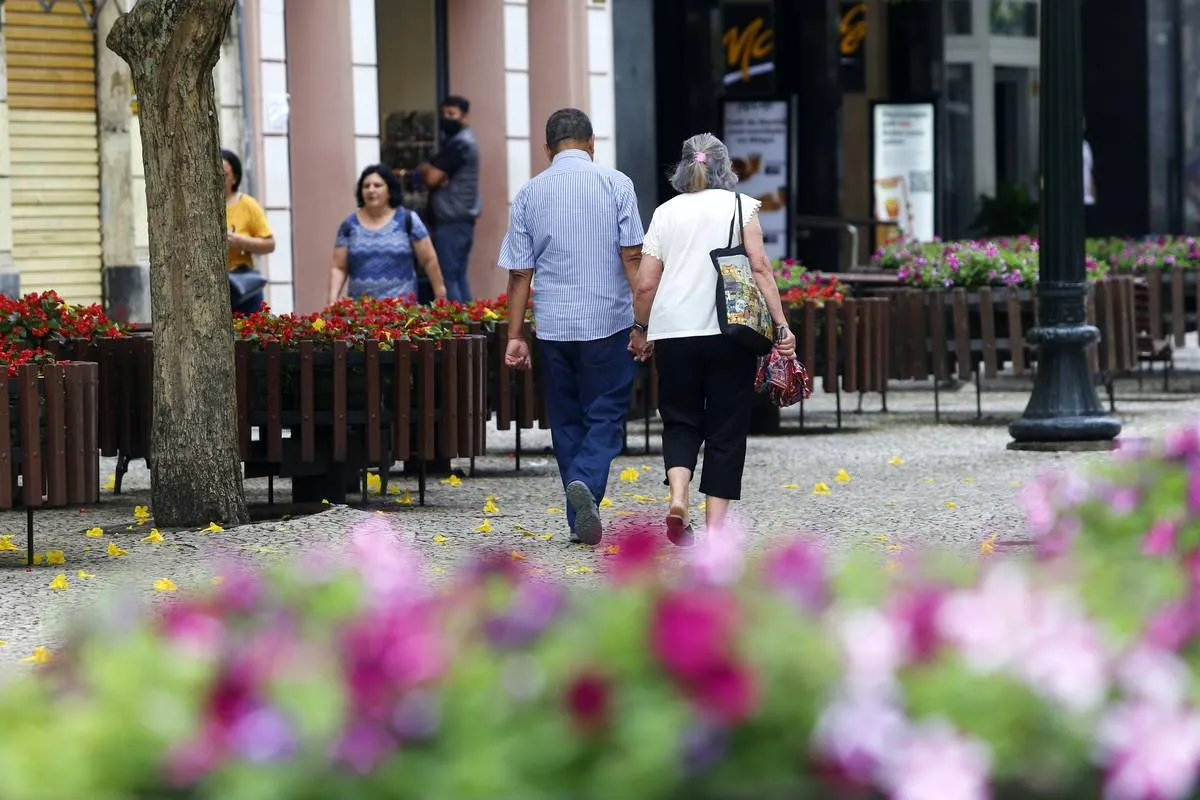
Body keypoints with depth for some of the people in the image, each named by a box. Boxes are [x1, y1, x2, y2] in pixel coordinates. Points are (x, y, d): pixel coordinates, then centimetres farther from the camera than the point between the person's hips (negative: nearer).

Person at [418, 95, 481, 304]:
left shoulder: (459, 144, -13)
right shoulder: (462, 141, 19)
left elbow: (431, 178, -17)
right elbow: (435, 176, 14)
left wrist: (425, 170, 4)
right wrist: (430, 171, -9)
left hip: (452, 220, -10)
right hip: (462, 217, 10)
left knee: (447, 277, -12)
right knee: (459, 277, 9)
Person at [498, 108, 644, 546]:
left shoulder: (529, 193, 5)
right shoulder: (615, 184, -2)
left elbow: (519, 272, 5)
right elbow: (632, 257, -7)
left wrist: (515, 336, 8)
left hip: (553, 325, 2)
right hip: (608, 322, -2)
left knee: (567, 421, 12)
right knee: (605, 416, 3)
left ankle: (581, 521, 11)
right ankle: (586, 483, -24)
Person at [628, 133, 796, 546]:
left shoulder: (666, 212, 8)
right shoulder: (740, 206, 3)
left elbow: (645, 284, 5)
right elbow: (760, 268, -7)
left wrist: (640, 329, 20)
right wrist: (781, 325, -7)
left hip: (673, 332, 1)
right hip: (729, 331, -1)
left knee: (680, 420, 14)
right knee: (726, 429, 6)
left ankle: (678, 497, -10)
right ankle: (714, 527, 3)